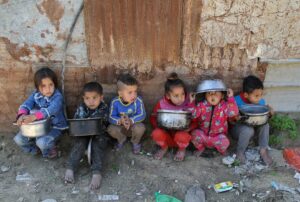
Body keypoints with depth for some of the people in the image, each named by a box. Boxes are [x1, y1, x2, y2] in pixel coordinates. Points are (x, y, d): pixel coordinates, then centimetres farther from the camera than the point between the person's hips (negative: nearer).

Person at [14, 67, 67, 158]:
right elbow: (26, 104, -17)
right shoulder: (35, 94, -3)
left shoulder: (57, 97, -21)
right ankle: (35, 149, 24)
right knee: (18, 139, -4)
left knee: (42, 142, -30)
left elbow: (51, 110, -39)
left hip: (54, 127, -5)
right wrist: (22, 115, -41)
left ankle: (50, 152, 5)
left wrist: (34, 116, -55)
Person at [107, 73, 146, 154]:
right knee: (110, 129, -27)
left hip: (134, 125, -1)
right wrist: (120, 121, -40)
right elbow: (111, 117, -19)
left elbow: (142, 115, -23)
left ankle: (135, 142, 4)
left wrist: (131, 121, -39)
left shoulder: (138, 101, -22)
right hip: (121, 128, 1)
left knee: (140, 127, -33)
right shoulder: (115, 102, -19)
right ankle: (122, 139, 10)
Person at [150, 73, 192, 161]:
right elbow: (153, 118, 2)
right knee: (156, 133, -31)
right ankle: (164, 147, 7)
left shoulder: (189, 103, -13)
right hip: (167, 134, 1)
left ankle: (182, 149, 3)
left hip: (182, 132, -1)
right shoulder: (161, 104, -11)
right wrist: (159, 124, -19)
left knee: (182, 136, -36)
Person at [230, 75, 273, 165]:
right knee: (248, 130, -35)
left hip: (255, 127, 5)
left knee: (265, 124, -24)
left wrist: (269, 112, -17)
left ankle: (263, 149, -6)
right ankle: (240, 152, -11)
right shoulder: (236, 101, -20)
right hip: (238, 128, -4)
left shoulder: (261, 101, -6)